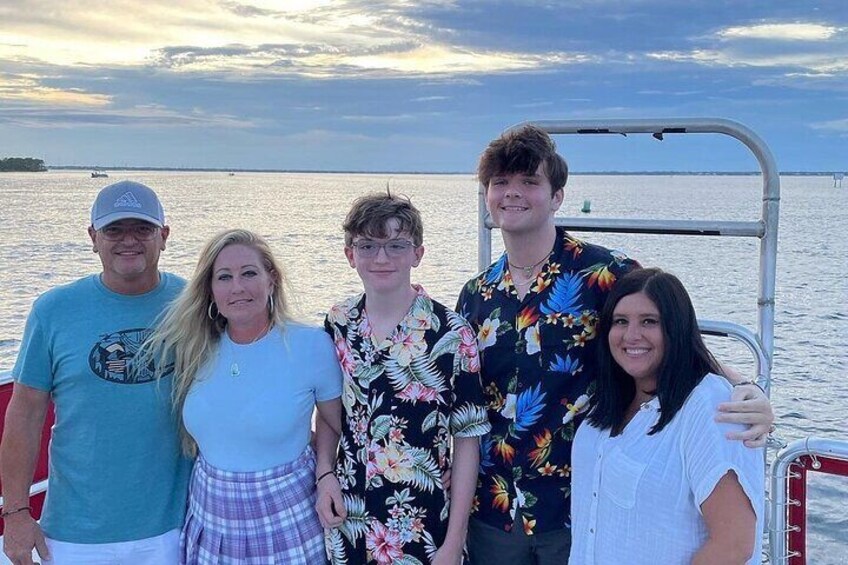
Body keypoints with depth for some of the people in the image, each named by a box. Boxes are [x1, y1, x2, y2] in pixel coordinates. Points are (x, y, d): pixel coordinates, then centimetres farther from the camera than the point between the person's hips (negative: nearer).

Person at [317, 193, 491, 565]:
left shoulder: (450, 333, -14)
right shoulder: (338, 323, -2)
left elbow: (467, 439, -10)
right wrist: (325, 475, -3)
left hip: (423, 527, -3)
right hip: (348, 519, 3)